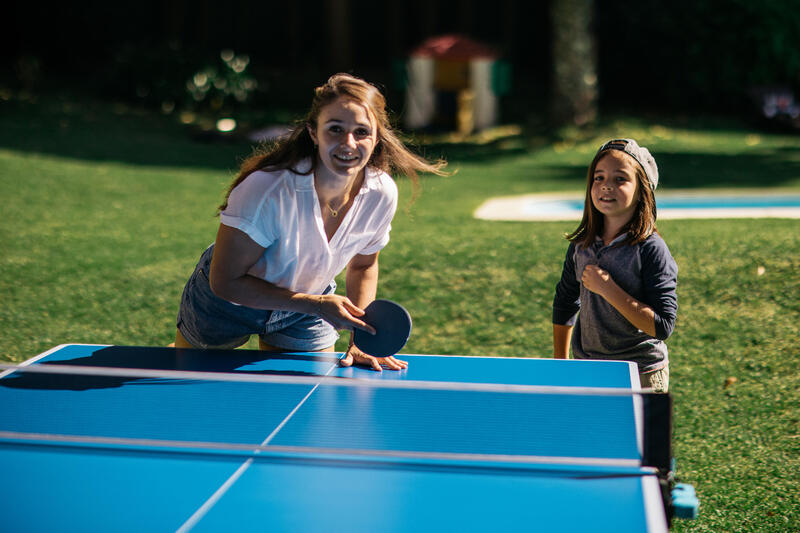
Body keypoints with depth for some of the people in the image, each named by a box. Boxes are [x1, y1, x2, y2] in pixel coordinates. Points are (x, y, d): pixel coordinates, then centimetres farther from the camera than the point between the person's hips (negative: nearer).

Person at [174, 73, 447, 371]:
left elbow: (363, 265, -2)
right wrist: (317, 305, -35)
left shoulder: (382, 193, -22)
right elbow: (225, 281, -31)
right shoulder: (267, 189, -38)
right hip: (226, 304, -3)